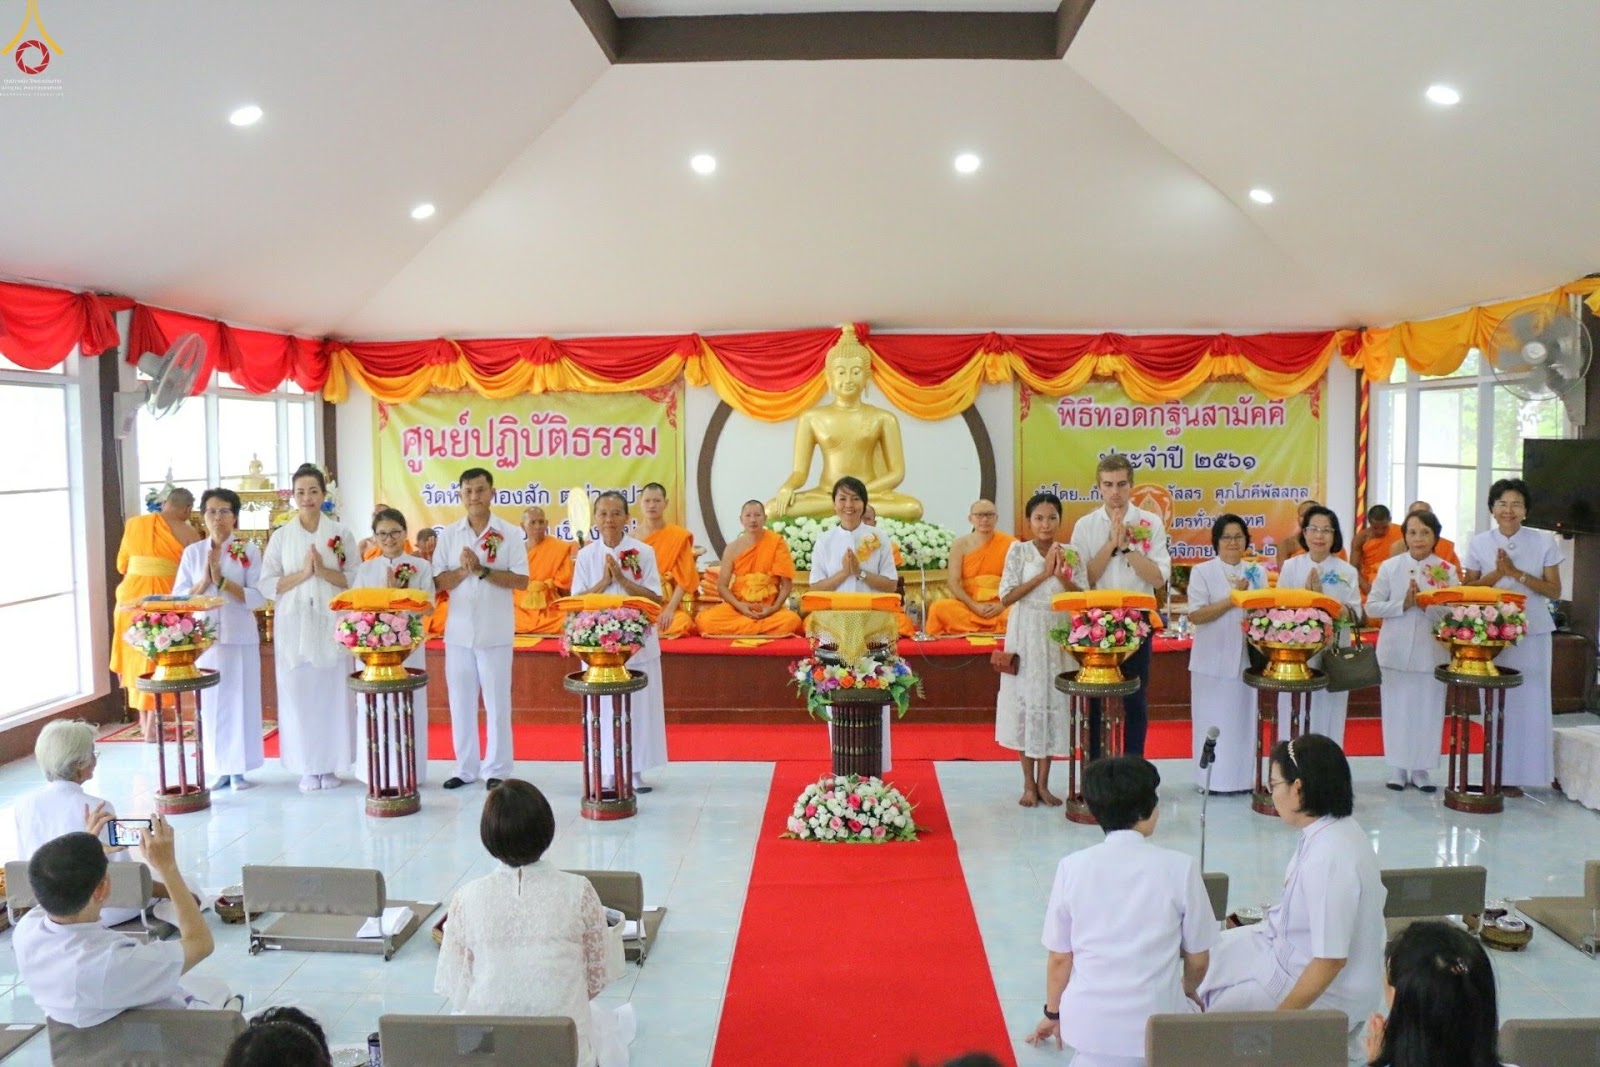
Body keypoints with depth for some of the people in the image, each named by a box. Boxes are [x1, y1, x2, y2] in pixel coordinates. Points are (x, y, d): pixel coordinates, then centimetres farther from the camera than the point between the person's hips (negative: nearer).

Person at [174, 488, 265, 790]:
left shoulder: (249, 551, 0)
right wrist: (204, 582, -11)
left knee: (240, 700, 1)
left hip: (240, 637, -2)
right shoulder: (192, 552, 7)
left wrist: (222, 581, -15)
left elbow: (258, 597, -7)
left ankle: (239, 769, 10)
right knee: (210, 703, 5)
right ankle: (219, 768, 15)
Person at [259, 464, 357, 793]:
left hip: (331, 625, 0)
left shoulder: (341, 533, 4)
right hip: (293, 626, 1)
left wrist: (323, 571, -13)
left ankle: (331, 765, 12)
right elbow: (267, 585, 1)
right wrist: (302, 574, -12)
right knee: (298, 695, 2)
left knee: (333, 693, 1)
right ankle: (307, 768, 11)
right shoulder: (281, 536, 6)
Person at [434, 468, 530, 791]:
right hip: (458, 631, 3)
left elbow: (521, 581, -8)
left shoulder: (510, 533, -2)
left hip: (496, 632, -3)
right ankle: (465, 767, 21)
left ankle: (496, 769, 14)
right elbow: (438, 582, 4)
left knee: (497, 703, 4)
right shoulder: (449, 534, 5)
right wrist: (463, 571, -14)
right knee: (460, 702, 9)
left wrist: (483, 570, -17)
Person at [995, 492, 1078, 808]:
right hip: (1026, 637, -2)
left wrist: (1061, 575, -16)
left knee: (1053, 701, 4)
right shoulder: (1019, 551, -1)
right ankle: (1029, 783, 11)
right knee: (1027, 701, 1)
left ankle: (1043, 782, 15)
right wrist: (1044, 574, -14)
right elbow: (1006, 597, -10)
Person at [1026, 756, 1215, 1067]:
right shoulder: (1180, 867, -10)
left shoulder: (1072, 867, -6)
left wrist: (1053, 1013, 22)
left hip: (1087, 1021, 2)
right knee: (1193, 1012, 31)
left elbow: (1060, 958, 2)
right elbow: (1198, 960, 2)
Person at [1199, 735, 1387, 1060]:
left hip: (1325, 994, -9)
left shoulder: (1328, 858, -32)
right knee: (1212, 953, 13)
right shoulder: (1337, 828, -3)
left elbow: (1330, 960, -28)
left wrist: (1278, 1018, -20)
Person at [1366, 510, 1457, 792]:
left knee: (1427, 711, 5)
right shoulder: (1390, 567, 2)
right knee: (1397, 709, 6)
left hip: (1432, 651, 0)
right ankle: (1397, 767, 17)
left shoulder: (1447, 571, 2)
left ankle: (1421, 768, 17)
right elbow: (1372, 606, -2)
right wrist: (1403, 605, -14)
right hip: (1396, 650, 0)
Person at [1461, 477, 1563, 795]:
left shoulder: (1544, 542, 0)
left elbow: (1554, 591, -2)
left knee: (1529, 702, 1)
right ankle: (1497, 773, 9)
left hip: (1532, 632, 0)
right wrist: (1497, 573, -12)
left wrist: (1517, 573, -13)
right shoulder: (1479, 543, 3)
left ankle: (1518, 773, 12)